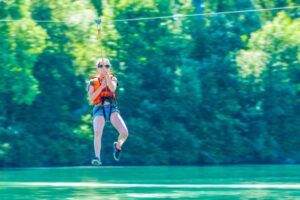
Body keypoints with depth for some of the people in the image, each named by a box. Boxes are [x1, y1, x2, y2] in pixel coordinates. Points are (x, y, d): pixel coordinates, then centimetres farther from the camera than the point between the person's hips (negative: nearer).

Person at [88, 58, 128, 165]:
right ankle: (97, 158, -25)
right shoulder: (93, 82, 13)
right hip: (99, 109, -1)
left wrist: (107, 76, -20)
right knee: (97, 133, -26)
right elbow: (91, 97, -2)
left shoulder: (112, 78, 15)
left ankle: (118, 146, 15)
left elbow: (112, 88, -9)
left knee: (124, 132, -17)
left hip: (112, 108, 1)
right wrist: (101, 87, -12)